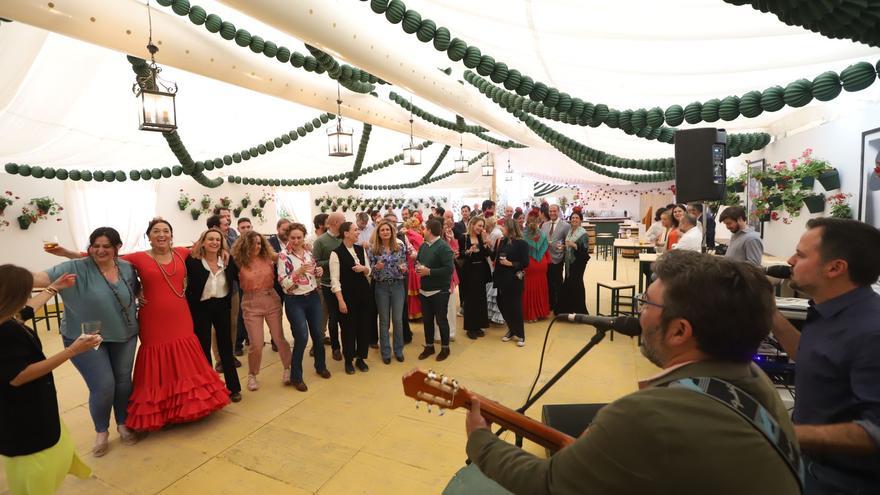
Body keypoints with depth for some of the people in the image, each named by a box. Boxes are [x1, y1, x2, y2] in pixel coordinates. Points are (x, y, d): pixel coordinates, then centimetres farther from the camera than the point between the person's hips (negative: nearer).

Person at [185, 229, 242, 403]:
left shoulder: (228, 260, -4)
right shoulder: (193, 261, -12)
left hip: (222, 306, 2)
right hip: (201, 308, -2)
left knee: (226, 346, 10)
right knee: (203, 348, 10)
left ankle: (233, 387, 22)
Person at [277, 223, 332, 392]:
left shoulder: (308, 252, 5)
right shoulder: (283, 255, -12)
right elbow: (283, 283, -16)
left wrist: (319, 271, -5)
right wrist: (299, 272, -29)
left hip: (313, 297, 5)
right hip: (295, 301, -5)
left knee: (318, 334, 13)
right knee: (302, 337, -9)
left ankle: (321, 366, 36)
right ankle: (296, 377, 10)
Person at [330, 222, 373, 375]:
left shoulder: (361, 249, 6)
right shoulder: (336, 253, -11)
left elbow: (368, 271, 14)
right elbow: (334, 279, -13)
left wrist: (363, 268, -10)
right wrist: (341, 301, -17)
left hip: (364, 292, 5)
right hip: (347, 294, -5)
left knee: (364, 326, 10)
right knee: (348, 328, 6)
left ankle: (360, 358, 27)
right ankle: (348, 360, 24)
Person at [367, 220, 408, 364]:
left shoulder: (400, 246, 0)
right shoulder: (373, 248, -3)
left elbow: (405, 263, 7)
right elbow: (370, 269, -1)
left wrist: (404, 268, -15)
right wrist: (376, 267, -22)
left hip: (398, 285, 1)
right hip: (381, 286, 0)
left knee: (398, 319, 6)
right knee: (384, 320, 9)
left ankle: (398, 350, 23)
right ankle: (385, 352, 22)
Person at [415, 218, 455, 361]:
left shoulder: (443, 247, -17)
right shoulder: (423, 245, 8)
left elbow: (449, 269, -24)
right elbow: (418, 261, 21)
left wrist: (429, 272, -23)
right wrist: (417, 266, -4)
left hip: (439, 291, -7)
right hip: (424, 290, 7)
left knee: (441, 320, 6)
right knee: (427, 320, 16)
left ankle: (445, 348, 23)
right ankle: (429, 346, 32)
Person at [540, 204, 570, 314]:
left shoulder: (566, 226, -5)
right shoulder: (544, 225, 11)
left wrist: (563, 246, -24)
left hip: (557, 258, -4)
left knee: (557, 283, 4)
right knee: (548, 282, 13)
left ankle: (558, 307, 17)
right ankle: (550, 304, 27)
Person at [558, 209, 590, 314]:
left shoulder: (583, 234, -11)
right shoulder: (569, 231, 10)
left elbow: (585, 250, -17)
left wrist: (574, 245, -26)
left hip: (578, 262, -7)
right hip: (569, 262, 7)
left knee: (576, 283, -4)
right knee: (568, 284, 10)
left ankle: (579, 310, 9)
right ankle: (568, 309, 22)